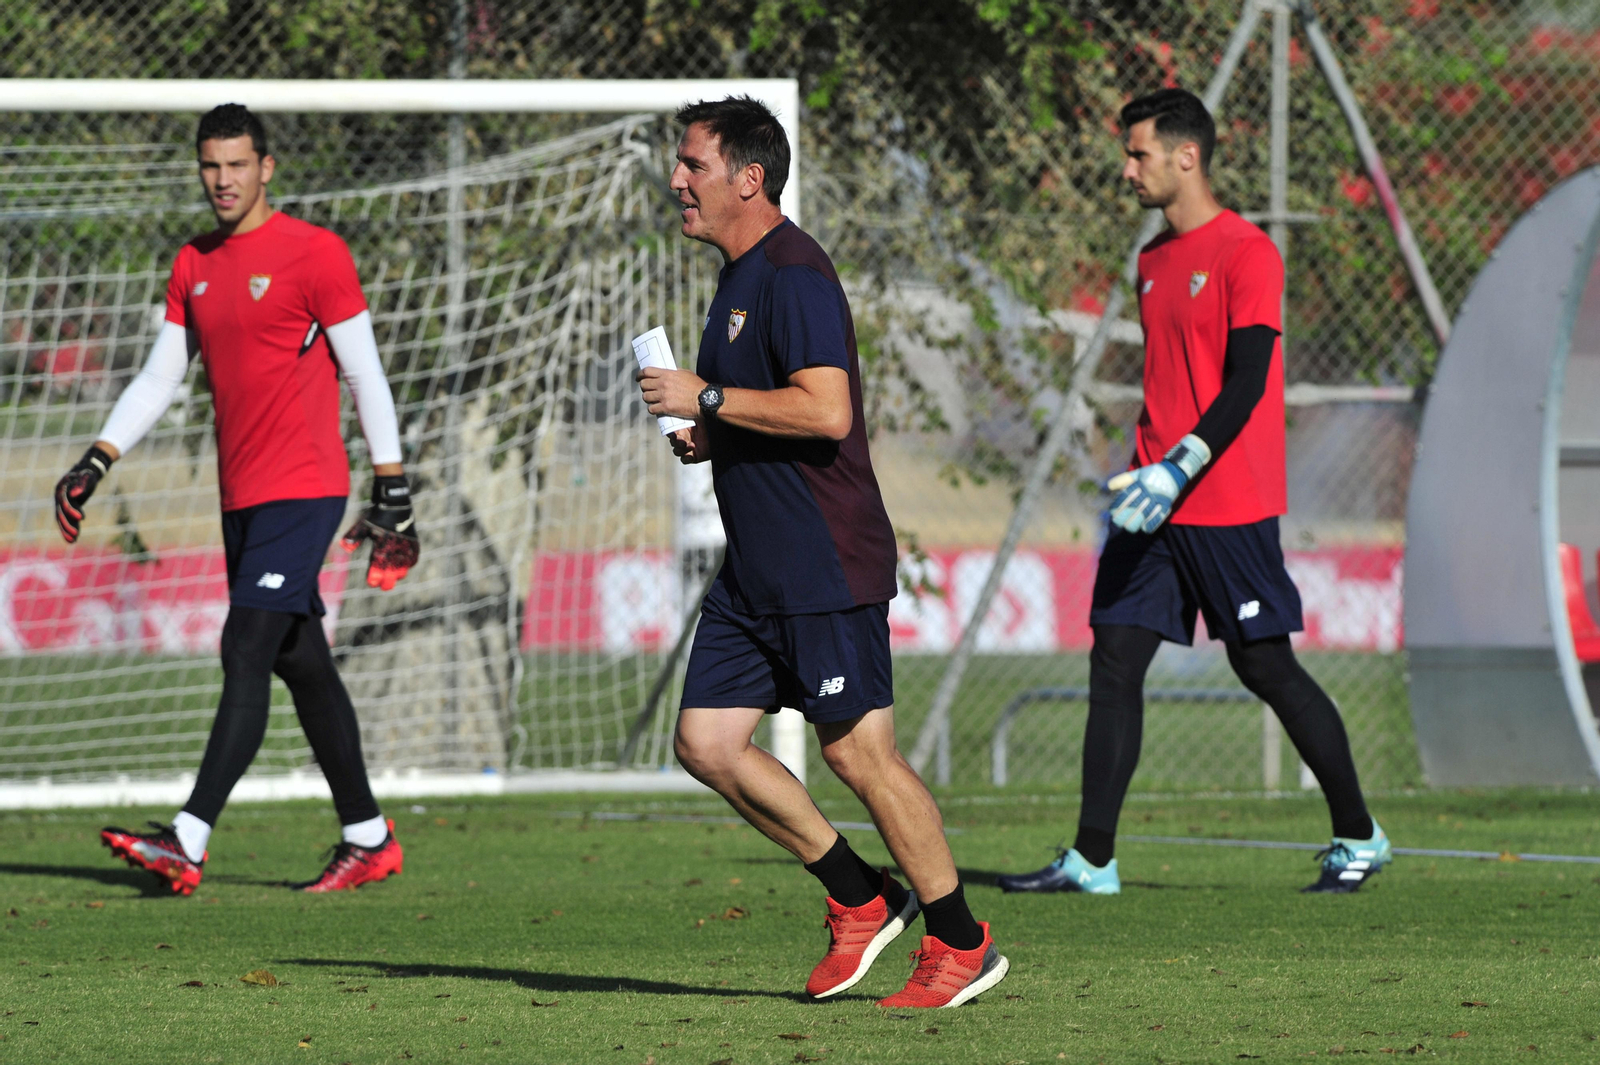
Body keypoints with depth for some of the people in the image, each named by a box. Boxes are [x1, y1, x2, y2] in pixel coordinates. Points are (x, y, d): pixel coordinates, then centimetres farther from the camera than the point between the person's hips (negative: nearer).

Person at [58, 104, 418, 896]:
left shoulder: (313, 253, -7)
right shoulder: (193, 266, 13)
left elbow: (364, 373, -5)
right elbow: (159, 378, 17)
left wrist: (391, 489, -6)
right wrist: (93, 465, 6)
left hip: (302, 489, -7)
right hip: (241, 496, 7)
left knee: (245, 653, -15)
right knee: (301, 665, 11)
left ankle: (188, 843, -24)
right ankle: (368, 838, 20)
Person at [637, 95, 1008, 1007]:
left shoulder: (793, 274, -15)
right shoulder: (743, 276, 17)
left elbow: (825, 411, -26)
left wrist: (707, 398, -19)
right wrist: (710, 438, 11)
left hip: (826, 570, -10)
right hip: (757, 572, 10)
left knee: (859, 751, -5)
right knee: (708, 743, 4)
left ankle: (963, 942, 6)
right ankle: (862, 900, 15)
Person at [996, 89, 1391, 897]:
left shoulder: (1246, 254, -11)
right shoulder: (1153, 261, 15)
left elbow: (1246, 381, -18)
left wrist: (1182, 468, -26)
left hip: (1228, 506, -8)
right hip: (1155, 504, 8)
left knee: (1265, 666, -2)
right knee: (1114, 661, -1)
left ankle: (1358, 837, 12)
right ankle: (1092, 860, -1)